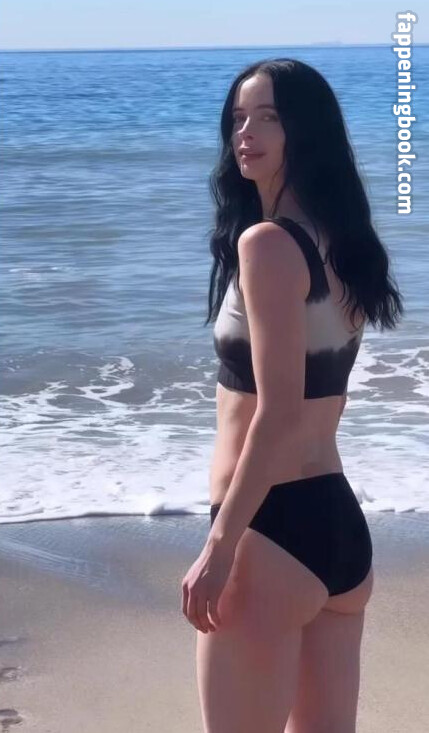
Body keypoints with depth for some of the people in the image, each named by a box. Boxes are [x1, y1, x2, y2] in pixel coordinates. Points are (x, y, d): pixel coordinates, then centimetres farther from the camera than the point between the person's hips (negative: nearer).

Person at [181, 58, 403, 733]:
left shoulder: (265, 242, -16)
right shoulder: (338, 241, 12)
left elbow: (278, 412, -21)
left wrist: (219, 546, -19)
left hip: (273, 528, -9)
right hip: (340, 523, 10)